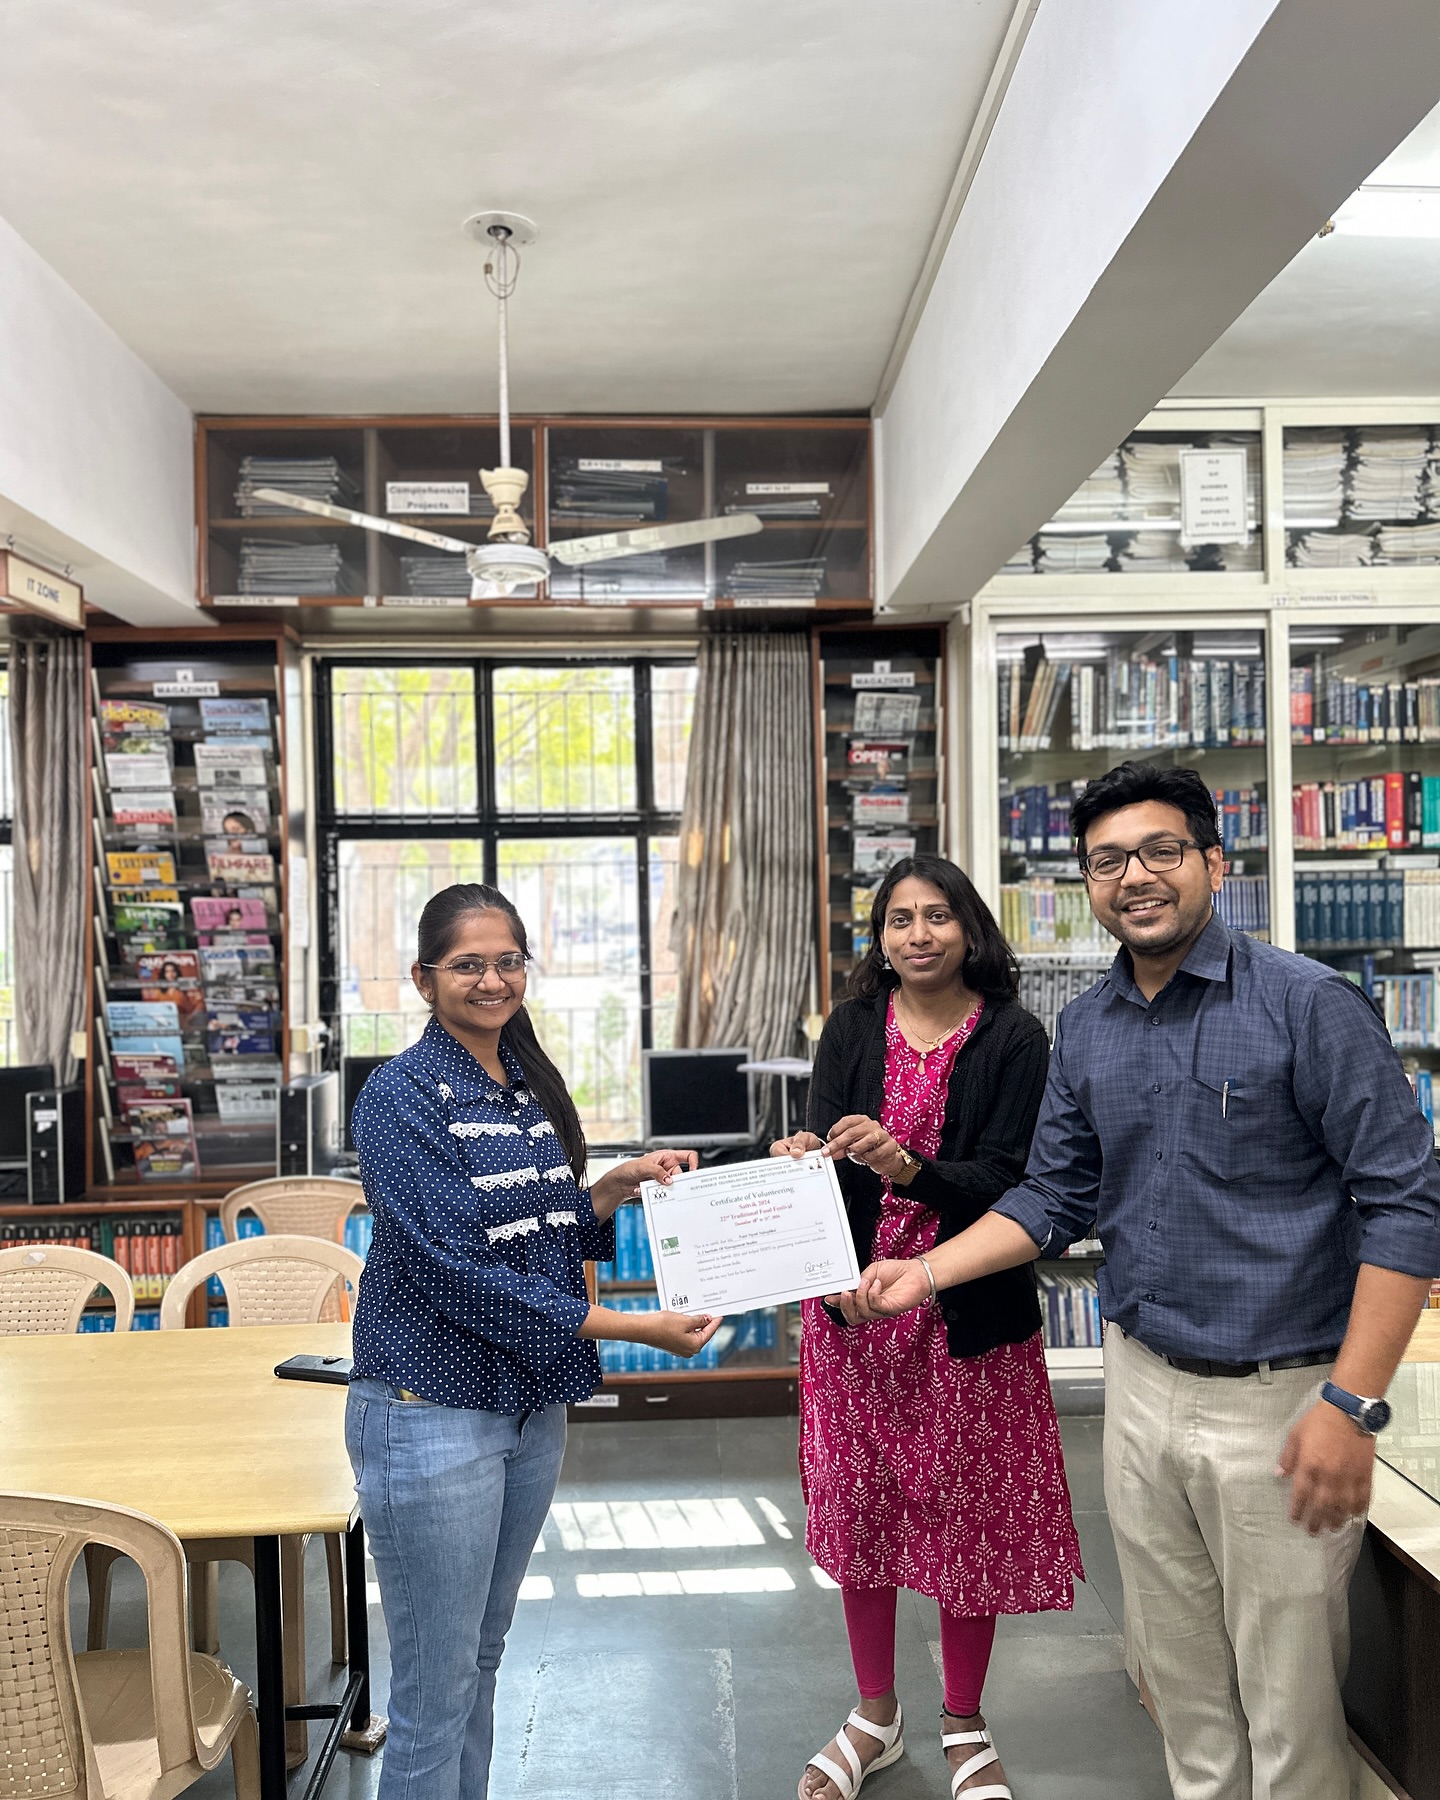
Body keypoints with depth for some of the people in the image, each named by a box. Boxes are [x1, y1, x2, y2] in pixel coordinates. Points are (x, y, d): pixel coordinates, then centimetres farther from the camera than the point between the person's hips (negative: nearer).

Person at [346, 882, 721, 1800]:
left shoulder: (532, 1086, 8)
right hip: (433, 1414, -7)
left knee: (483, 1657, 21)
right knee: (435, 1691, 5)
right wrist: (630, 1328, -22)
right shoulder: (402, 1095, -14)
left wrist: (619, 1185, -4)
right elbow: (454, 1267, -21)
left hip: (532, 1404, 7)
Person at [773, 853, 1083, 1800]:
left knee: (970, 1514, 7)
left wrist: (905, 1167, -30)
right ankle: (875, 1717, 33)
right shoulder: (852, 1029, 2)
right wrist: (804, 1160, -28)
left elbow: (1004, 1180, -14)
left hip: (970, 1310, -2)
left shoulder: (1013, 1037, -6)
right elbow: (824, 1152, -5)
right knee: (859, 1503, 11)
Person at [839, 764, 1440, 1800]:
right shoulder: (1086, 1030, 6)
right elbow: (1057, 1198, 13)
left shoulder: (1308, 1003, -13)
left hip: (1279, 1398, -5)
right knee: (1183, 1682, 19)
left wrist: (1351, 1405, -18)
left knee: (1290, 1705, 7)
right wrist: (922, 1274, 2)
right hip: (1143, 1384, 5)